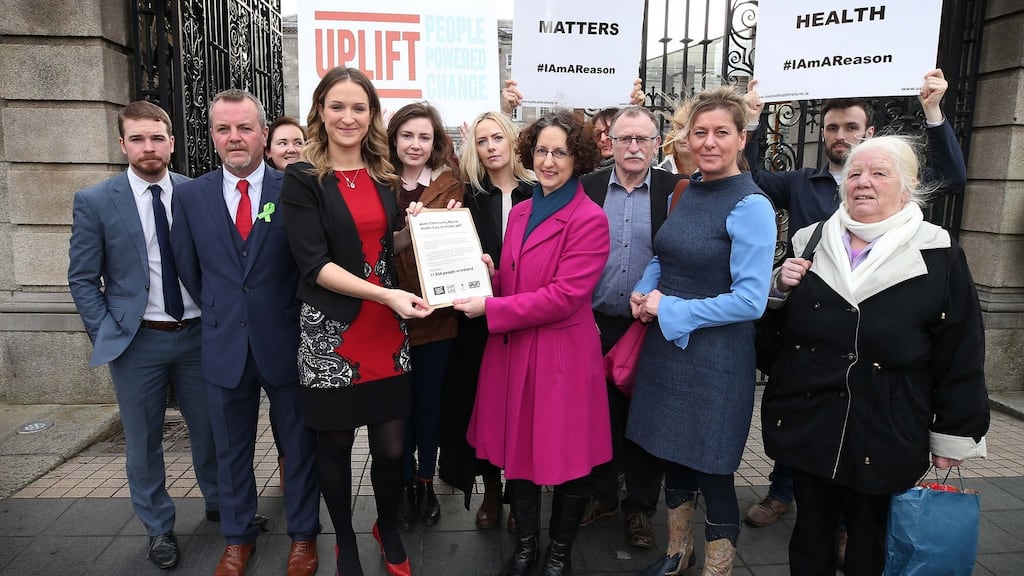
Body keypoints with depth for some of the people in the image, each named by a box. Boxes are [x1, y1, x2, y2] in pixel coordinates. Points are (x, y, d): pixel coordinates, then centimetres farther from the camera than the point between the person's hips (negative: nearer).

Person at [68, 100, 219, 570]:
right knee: (143, 442, 11)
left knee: (210, 429, 15)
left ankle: (220, 504, 37)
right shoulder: (94, 202, -3)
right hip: (137, 341, -1)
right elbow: (82, 280, 0)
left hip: (197, 334, 1)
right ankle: (159, 528, 30)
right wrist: (107, 336, -6)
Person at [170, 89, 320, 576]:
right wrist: (219, 313, 10)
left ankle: (303, 534, 31)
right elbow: (188, 269, 11)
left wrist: (297, 314, 0)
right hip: (225, 345, 3)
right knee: (232, 449, 17)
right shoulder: (190, 196, 2)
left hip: (286, 341, -2)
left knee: (300, 443, 12)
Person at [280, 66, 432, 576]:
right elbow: (314, 263, -13)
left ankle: (388, 529, 35)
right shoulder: (301, 180, -4)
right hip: (331, 331, -3)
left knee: (392, 445, 6)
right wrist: (385, 294, -22)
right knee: (335, 443, 10)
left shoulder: (385, 178, 10)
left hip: (388, 330, 3)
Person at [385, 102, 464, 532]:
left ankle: (426, 481, 31)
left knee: (430, 400, 12)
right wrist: (405, 232, -20)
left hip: (436, 312, 0)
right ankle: (404, 484, 28)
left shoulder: (451, 185, 1)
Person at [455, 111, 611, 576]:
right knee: (517, 449, 15)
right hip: (512, 350, 6)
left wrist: (491, 309, -18)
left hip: (562, 355, -6)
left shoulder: (590, 219, -12)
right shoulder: (520, 212, 10)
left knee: (565, 455, 8)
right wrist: (487, 276, -5)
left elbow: (564, 295, -19)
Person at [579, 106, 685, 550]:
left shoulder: (675, 191, -4)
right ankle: (601, 495, 34)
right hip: (595, 324, 2)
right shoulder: (587, 188, 1)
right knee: (599, 412, 14)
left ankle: (640, 508, 29)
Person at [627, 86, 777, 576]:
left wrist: (670, 309, -16)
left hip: (714, 358, -7)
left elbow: (750, 300, -20)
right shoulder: (682, 193, 7)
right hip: (666, 345, 7)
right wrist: (644, 293, -2)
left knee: (712, 471, 7)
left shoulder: (751, 206, -15)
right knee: (673, 455, 20)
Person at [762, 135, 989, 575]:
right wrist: (782, 285, -5)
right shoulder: (809, 243, 5)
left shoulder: (938, 259, -7)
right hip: (808, 425, 3)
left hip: (884, 439, -3)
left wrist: (952, 440, -2)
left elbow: (960, 359, -4)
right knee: (810, 537, 17)